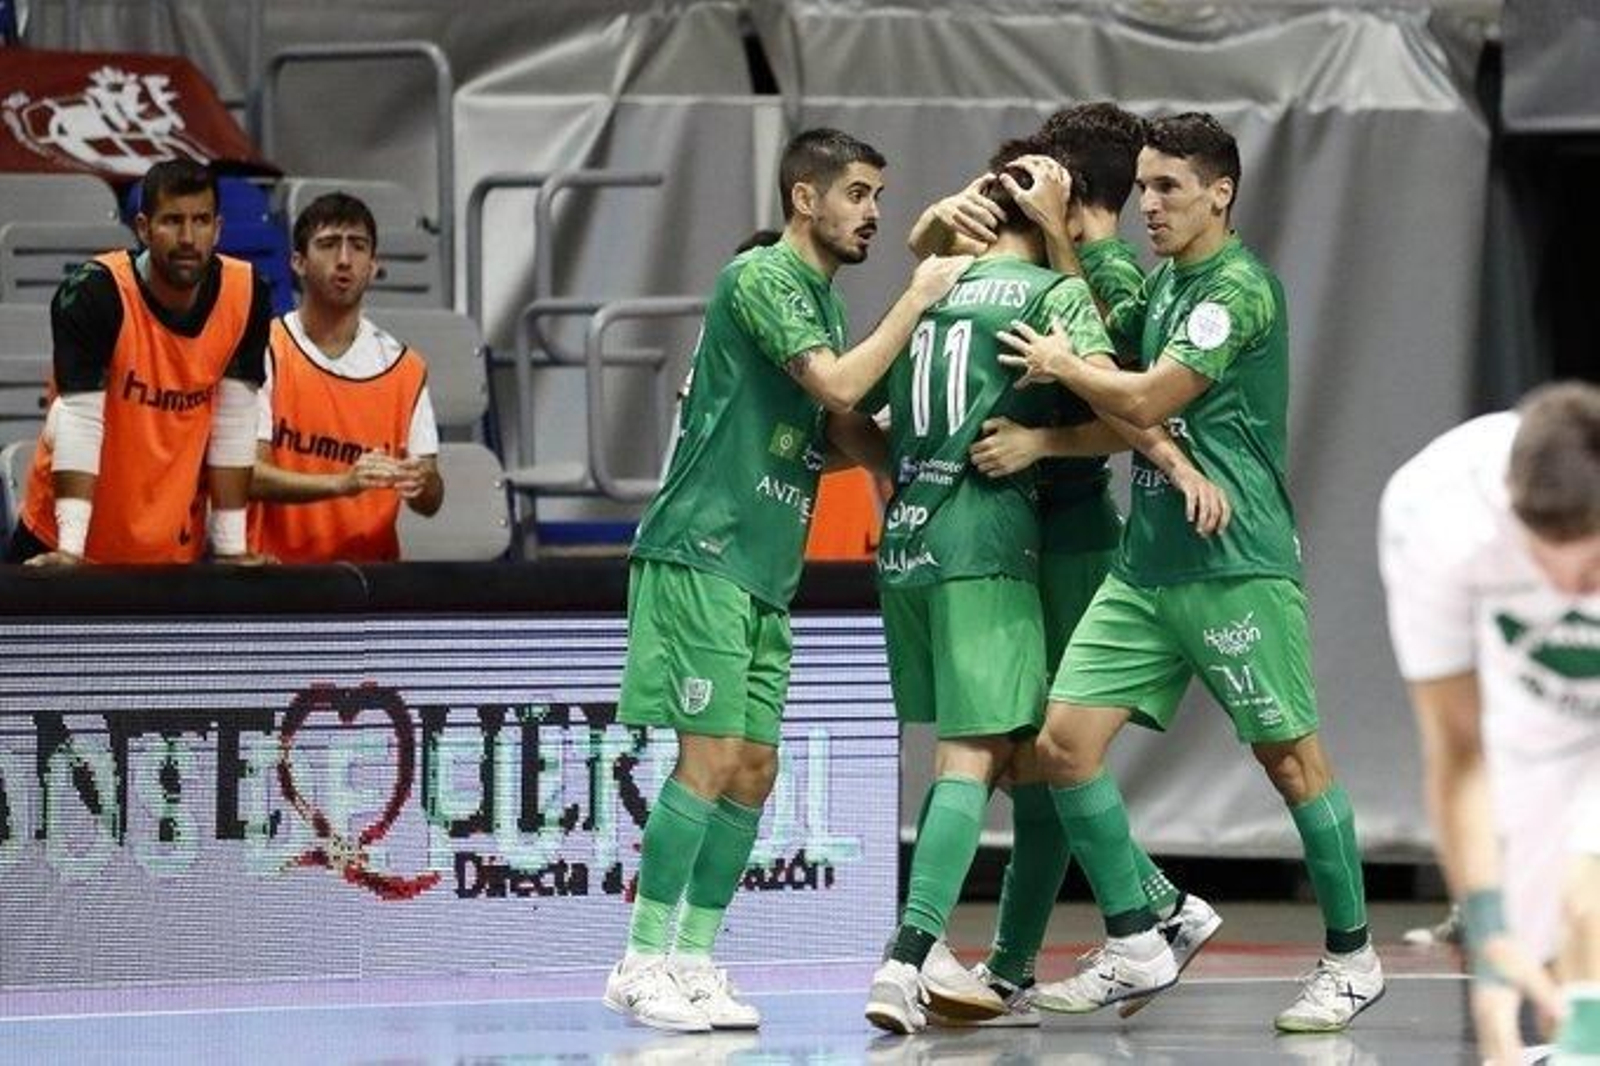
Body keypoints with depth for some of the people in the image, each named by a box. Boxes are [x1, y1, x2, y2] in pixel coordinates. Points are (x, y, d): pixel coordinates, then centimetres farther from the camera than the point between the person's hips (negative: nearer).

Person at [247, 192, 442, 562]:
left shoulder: (405, 368, 7)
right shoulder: (263, 352, -2)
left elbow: (430, 501, 8)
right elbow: (248, 475, -10)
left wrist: (419, 483, -15)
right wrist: (343, 483, -24)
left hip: (372, 571, 4)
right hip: (277, 570, -4)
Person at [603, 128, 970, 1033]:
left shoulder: (824, 299, 19)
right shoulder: (761, 277, -9)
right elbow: (837, 385, -20)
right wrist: (919, 298, -12)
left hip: (766, 574, 9)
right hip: (704, 553, -9)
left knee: (754, 772, 6)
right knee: (711, 761, -12)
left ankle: (696, 963, 10)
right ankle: (642, 965, -8)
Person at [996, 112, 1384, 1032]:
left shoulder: (1240, 288, -12)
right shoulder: (1163, 283, 15)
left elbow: (1145, 400, -17)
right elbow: (1100, 338, 27)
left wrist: (1059, 365, -2)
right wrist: (1056, 233, 16)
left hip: (1236, 566, -8)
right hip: (1146, 566, 8)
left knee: (1291, 758, -1)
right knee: (1066, 740, -2)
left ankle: (1352, 959, 11)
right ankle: (1135, 948, 7)